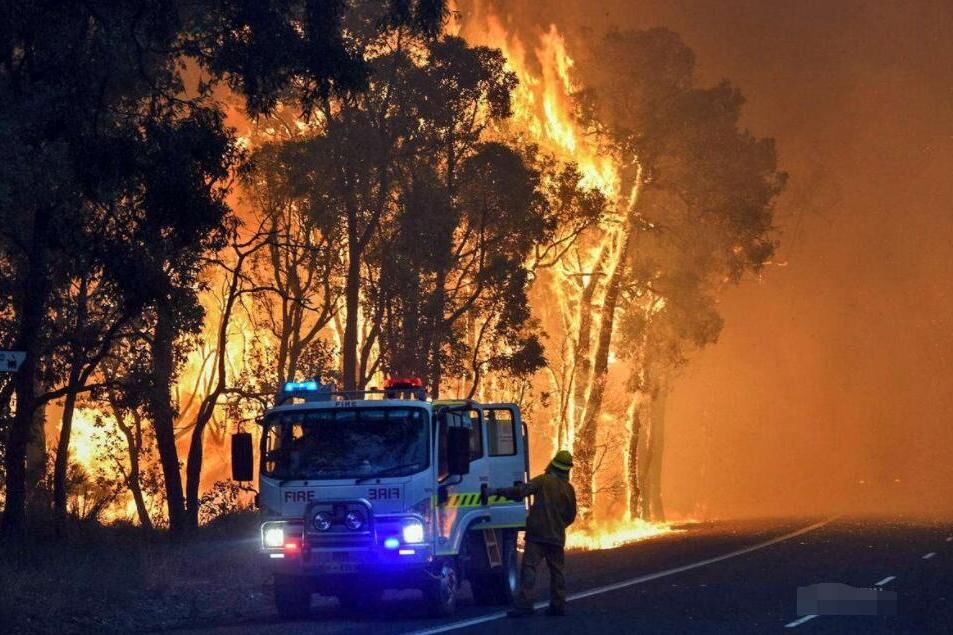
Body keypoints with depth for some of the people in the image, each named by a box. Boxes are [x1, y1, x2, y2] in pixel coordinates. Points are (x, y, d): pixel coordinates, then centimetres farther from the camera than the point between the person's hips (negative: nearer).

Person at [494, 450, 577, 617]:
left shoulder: (543, 481, -6)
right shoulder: (569, 489, 8)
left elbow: (520, 491, -14)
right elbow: (570, 516, 16)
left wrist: (498, 491, -8)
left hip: (537, 534, -5)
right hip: (557, 536, 5)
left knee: (529, 568, -8)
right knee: (556, 570, 14)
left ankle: (523, 603, -18)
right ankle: (558, 605, 14)